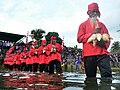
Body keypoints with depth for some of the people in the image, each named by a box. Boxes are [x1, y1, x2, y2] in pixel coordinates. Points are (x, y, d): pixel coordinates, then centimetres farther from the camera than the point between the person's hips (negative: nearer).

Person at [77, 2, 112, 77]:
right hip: (89, 55, -1)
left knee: (107, 75, -15)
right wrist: (92, 33, -7)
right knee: (91, 77, 3)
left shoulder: (102, 25, 22)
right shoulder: (83, 25, 14)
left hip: (102, 53, 2)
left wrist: (104, 43, -5)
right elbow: (79, 38, 2)